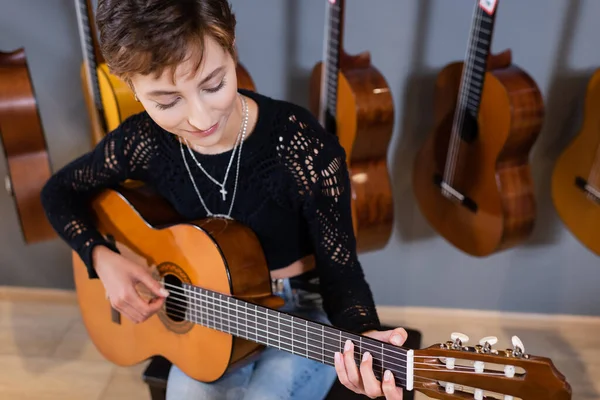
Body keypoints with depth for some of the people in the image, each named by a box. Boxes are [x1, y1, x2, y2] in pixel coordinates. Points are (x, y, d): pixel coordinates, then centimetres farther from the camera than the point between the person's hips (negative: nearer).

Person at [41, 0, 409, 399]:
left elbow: (340, 271, -21)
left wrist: (363, 338, -42)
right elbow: (60, 191, 4)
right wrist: (102, 258, -13)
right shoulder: (144, 143, -15)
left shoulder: (305, 147, -26)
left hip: (304, 306, -2)